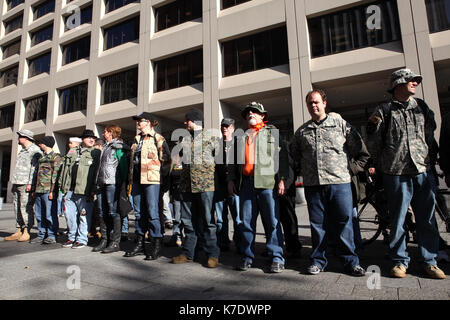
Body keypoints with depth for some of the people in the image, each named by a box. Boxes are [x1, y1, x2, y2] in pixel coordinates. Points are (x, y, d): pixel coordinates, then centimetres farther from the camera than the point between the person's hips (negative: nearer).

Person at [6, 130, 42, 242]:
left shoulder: (35, 150, -6)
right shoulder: (22, 150, 22)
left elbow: (34, 168, -14)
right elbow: (18, 168, 25)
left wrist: (30, 183, -20)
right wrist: (14, 184, 21)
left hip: (26, 184, -9)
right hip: (17, 183, 9)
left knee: (26, 208, -9)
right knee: (17, 208, 9)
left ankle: (26, 232, -4)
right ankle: (19, 231, 14)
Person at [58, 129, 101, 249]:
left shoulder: (96, 153, 2)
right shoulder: (72, 152, 19)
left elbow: (97, 172, -5)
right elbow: (65, 169, 21)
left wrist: (93, 190, -12)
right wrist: (62, 185, 14)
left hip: (84, 191, -5)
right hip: (69, 190, 6)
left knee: (83, 216, -2)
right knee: (70, 215, 12)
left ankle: (81, 240, 10)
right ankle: (72, 238, 27)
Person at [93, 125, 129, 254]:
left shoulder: (118, 147, -4)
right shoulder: (105, 147, 22)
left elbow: (123, 166, -9)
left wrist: (123, 183, -14)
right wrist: (98, 183, 18)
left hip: (113, 184, -9)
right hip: (102, 184, 9)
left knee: (114, 212, -6)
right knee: (103, 213, 10)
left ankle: (115, 242, -1)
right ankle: (104, 240, 19)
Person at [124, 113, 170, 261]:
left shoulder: (158, 138, -3)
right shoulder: (137, 139, 19)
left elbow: (166, 158, -7)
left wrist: (154, 168, -1)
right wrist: (130, 179, 16)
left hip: (151, 179, -7)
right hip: (136, 179, 7)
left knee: (152, 212, -6)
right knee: (139, 212, 11)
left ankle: (156, 245, 4)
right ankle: (140, 244, 21)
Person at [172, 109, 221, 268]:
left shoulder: (210, 138, 1)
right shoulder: (184, 139, 16)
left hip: (205, 184, -5)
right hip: (187, 184, 6)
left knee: (207, 220, -1)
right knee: (188, 220, 11)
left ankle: (213, 254, 10)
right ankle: (188, 253, 22)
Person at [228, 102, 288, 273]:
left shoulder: (273, 132, 12)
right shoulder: (241, 136, 23)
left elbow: (282, 156, 3)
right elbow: (234, 159, 21)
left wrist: (282, 179, -6)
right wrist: (231, 179, 10)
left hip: (267, 182, -3)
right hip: (245, 182, 4)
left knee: (272, 222, -1)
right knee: (246, 221, 6)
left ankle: (277, 258, 11)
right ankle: (247, 257, 18)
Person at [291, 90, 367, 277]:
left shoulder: (340, 124, 9)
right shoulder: (301, 131, 15)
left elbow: (358, 147, 11)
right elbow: (295, 156, 23)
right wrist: (300, 171, 16)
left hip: (339, 182, -1)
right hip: (312, 184, 2)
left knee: (344, 222, 1)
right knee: (317, 224, 8)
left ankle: (350, 262, 16)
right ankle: (318, 261, 21)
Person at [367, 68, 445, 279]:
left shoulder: (422, 107, 15)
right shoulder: (384, 111, 2)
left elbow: (431, 136, 21)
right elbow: (375, 143, 4)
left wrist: (428, 159, 17)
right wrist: (380, 168, 7)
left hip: (423, 172, 4)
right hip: (396, 174, -3)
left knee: (427, 219, 7)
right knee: (397, 220, 3)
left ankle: (429, 261, 20)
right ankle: (400, 261, 15)